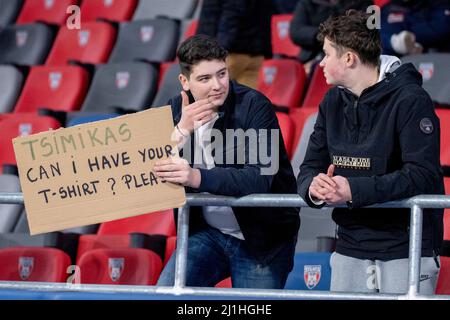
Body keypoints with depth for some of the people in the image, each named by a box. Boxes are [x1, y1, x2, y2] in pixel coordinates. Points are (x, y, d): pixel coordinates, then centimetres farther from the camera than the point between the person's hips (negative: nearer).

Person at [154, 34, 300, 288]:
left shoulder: (254, 106, -17)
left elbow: (259, 179, -29)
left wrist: (198, 178, -44)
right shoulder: (177, 110, -2)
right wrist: (181, 131, -26)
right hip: (206, 233, 4)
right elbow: (155, 175, -10)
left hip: (261, 239, -4)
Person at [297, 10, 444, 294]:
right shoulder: (334, 101, 9)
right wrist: (313, 187, -17)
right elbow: (310, 168, 9)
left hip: (407, 251, -6)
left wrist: (354, 190, -28)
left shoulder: (410, 100, -12)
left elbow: (423, 175, -20)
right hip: (350, 250, 6)